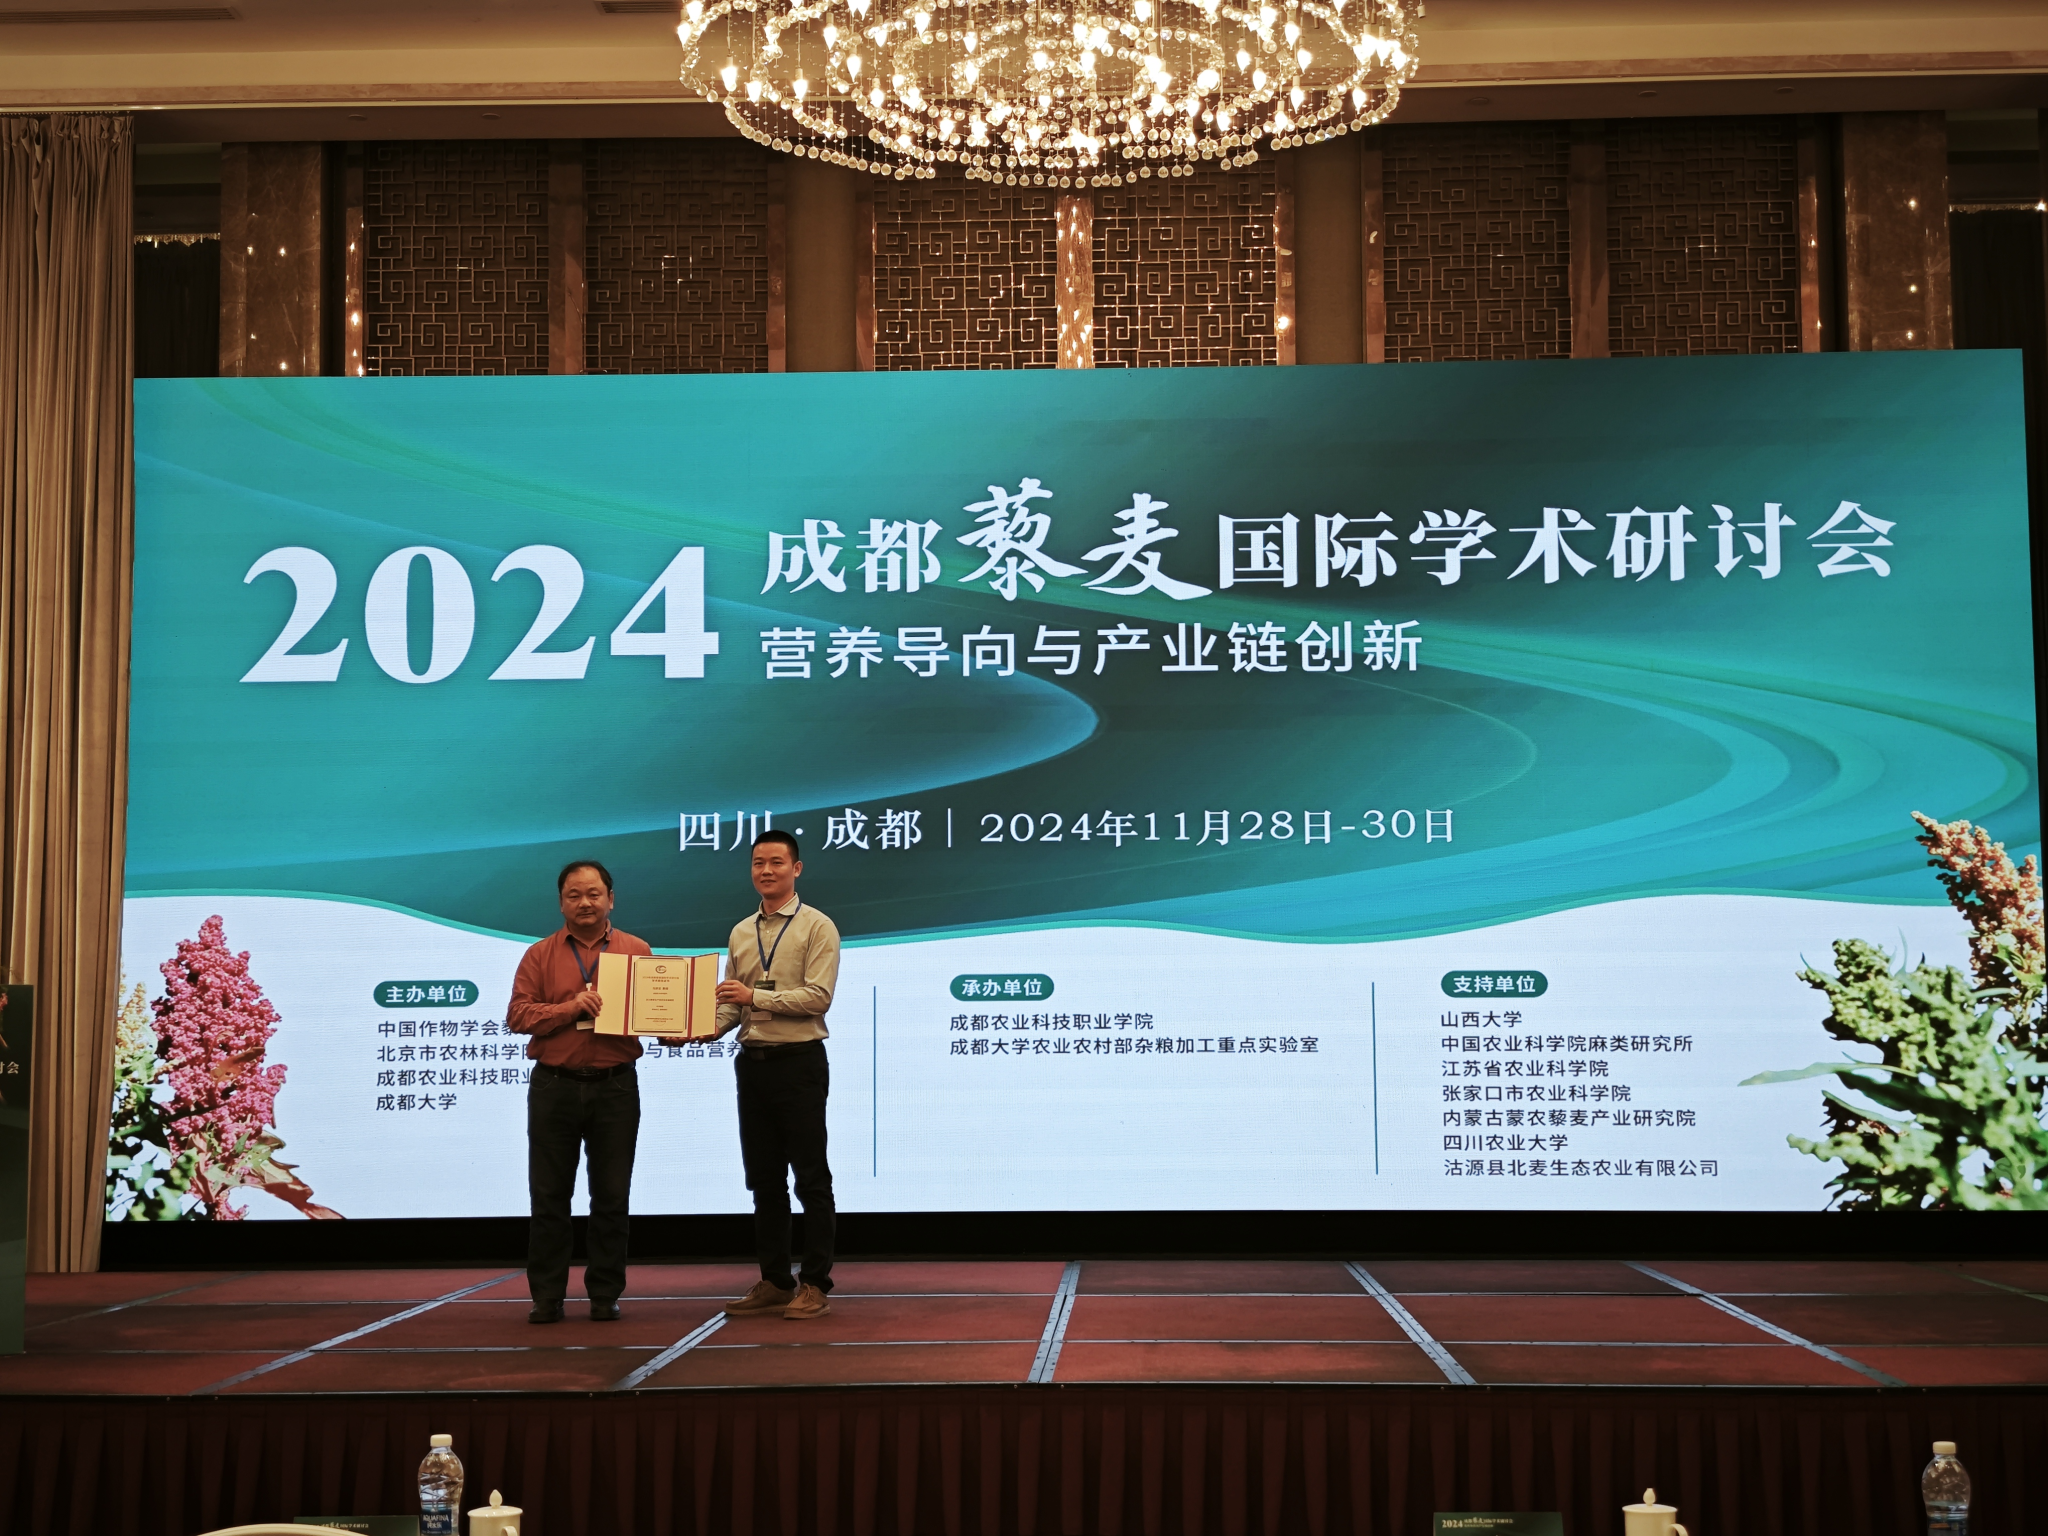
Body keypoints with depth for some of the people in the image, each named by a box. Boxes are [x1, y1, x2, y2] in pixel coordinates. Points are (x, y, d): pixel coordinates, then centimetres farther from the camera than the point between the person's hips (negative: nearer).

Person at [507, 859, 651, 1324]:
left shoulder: (637, 951, 8)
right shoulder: (541, 955, 6)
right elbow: (518, 1015, -3)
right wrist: (572, 1007, -15)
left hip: (615, 1088, 0)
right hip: (554, 1088, 0)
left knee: (611, 1196, 4)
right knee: (549, 1196, 4)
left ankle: (605, 1294, 13)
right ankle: (547, 1296, 11)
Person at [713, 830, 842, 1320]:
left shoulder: (817, 927, -5)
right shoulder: (740, 933, 13)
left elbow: (817, 997, -15)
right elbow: (731, 1004, 14)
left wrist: (755, 995, -20)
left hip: (799, 1063, -6)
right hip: (752, 1063, 6)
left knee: (811, 1178, -2)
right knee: (764, 1179, 11)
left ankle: (815, 1285, 4)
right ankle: (775, 1281, 19)